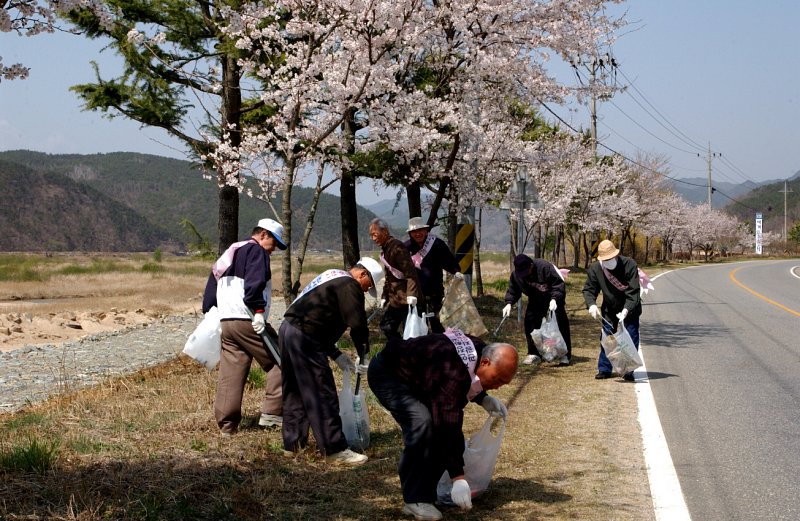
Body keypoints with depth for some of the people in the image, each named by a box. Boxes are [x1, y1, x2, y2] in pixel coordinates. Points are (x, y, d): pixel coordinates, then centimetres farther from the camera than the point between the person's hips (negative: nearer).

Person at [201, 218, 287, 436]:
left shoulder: (228, 254, 27)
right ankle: (271, 412, -7)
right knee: (278, 363, -1)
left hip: (225, 321, 9)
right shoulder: (256, 251, -1)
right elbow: (254, 283, -19)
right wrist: (258, 311, -23)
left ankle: (226, 424, 7)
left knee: (229, 375, 7)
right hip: (248, 322, -9)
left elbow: (210, 292, 27)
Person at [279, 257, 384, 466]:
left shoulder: (332, 277, 25)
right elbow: (358, 325, -12)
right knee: (323, 395, -8)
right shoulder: (349, 285, -6)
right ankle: (335, 450, -6)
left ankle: (293, 443, 25)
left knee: (295, 392, 18)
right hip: (304, 337, -10)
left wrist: (336, 355, 22)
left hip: (288, 328, 11)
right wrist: (363, 357, 1)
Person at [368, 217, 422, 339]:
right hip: (395, 298, 10)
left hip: (406, 298, -10)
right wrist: (384, 296, 21)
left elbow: (410, 272, -22)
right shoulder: (385, 249, 15)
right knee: (386, 325, 10)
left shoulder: (396, 246, -15)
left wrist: (411, 295, -29)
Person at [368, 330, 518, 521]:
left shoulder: (479, 349, -8)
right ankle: (416, 500, -21)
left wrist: (484, 400, -3)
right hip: (386, 374, -10)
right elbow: (449, 426, -38)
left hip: (412, 375, 10)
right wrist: (458, 477, -38)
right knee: (422, 422, -28)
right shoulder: (454, 371, -37)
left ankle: (427, 488, 12)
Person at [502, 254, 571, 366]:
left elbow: (559, 284, -27)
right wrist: (509, 303, -18)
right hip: (535, 301, 5)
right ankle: (534, 354, 6)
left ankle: (565, 355, -4)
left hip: (553, 299, -5)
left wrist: (554, 299, -39)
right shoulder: (515, 274, -16)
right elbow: (513, 291, -1)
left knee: (561, 324, -12)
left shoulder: (545, 267, -31)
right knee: (530, 323, -6)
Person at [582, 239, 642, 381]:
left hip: (629, 308, -3)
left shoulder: (629, 265, -24)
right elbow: (589, 289, -7)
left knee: (631, 338, -4)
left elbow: (633, 292, -27)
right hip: (609, 309, 3)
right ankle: (604, 369, 15)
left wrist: (626, 310, -39)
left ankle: (628, 371, 4)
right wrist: (591, 305, -27)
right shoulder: (595, 269, -13)